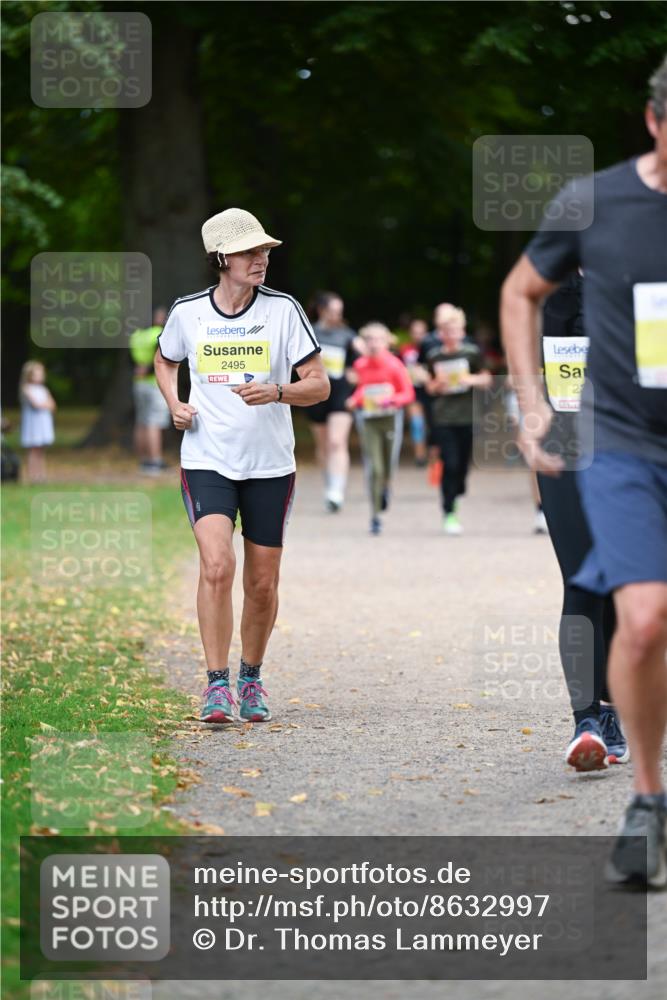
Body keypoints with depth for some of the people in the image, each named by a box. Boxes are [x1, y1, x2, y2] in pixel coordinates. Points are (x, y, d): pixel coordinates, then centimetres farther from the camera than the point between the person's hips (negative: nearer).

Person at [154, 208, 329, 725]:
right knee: (217, 565, -20)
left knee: (262, 583, 6)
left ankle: (252, 678, 28)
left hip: (270, 466, 1)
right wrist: (175, 404, 2)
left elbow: (319, 385, -2)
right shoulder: (187, 312, 0)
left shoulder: (283, 309, -4)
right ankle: (217, 684, -14)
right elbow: (165, 361, 21)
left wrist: (276, 393, -21)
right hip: (207, 462, -1)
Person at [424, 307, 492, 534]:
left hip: (468, 417, 1)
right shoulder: (434, 356, 5)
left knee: (463, 464, 4)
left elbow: (487, 379, 9)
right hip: (443, 418, -1)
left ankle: (455, 498, 26)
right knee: (450, 464, -10)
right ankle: (449, 513, -7)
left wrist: (472, 379, -10)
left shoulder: (472, 352, 3)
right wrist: (438, 384, -7)